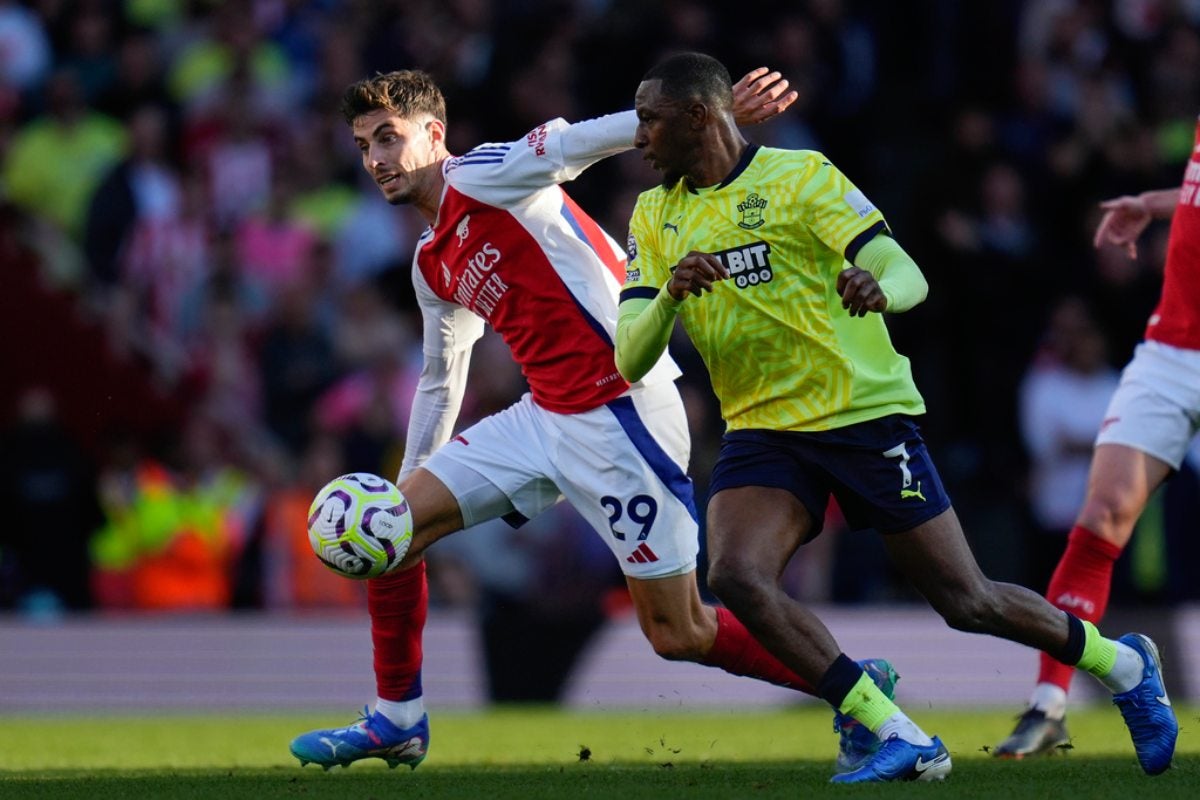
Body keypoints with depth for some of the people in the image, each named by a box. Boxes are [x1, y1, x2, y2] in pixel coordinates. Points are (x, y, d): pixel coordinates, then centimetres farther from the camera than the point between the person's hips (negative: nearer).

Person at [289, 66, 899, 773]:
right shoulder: (433, 264, 16)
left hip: (623, 413, -8)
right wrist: (408, 483, 29)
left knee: (678, 635, -7)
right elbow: (440, 381, 28)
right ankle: (397, 723, 15)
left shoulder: (481, 177, -10)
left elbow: (591, 139, -23)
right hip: (543, 418, 8)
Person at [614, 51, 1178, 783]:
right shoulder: (654, 217, 6)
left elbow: (908, 276, -14)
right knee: (735, 577, -24)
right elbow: (631, 360, -1)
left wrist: (879, 289, -39)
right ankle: (901, 740, -17)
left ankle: (1122, 664, 28)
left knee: (967, 602, 0)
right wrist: (671, 293, -23)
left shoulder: (799, 176, -8)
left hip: (863, 414, -4)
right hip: (762, 430, 4)